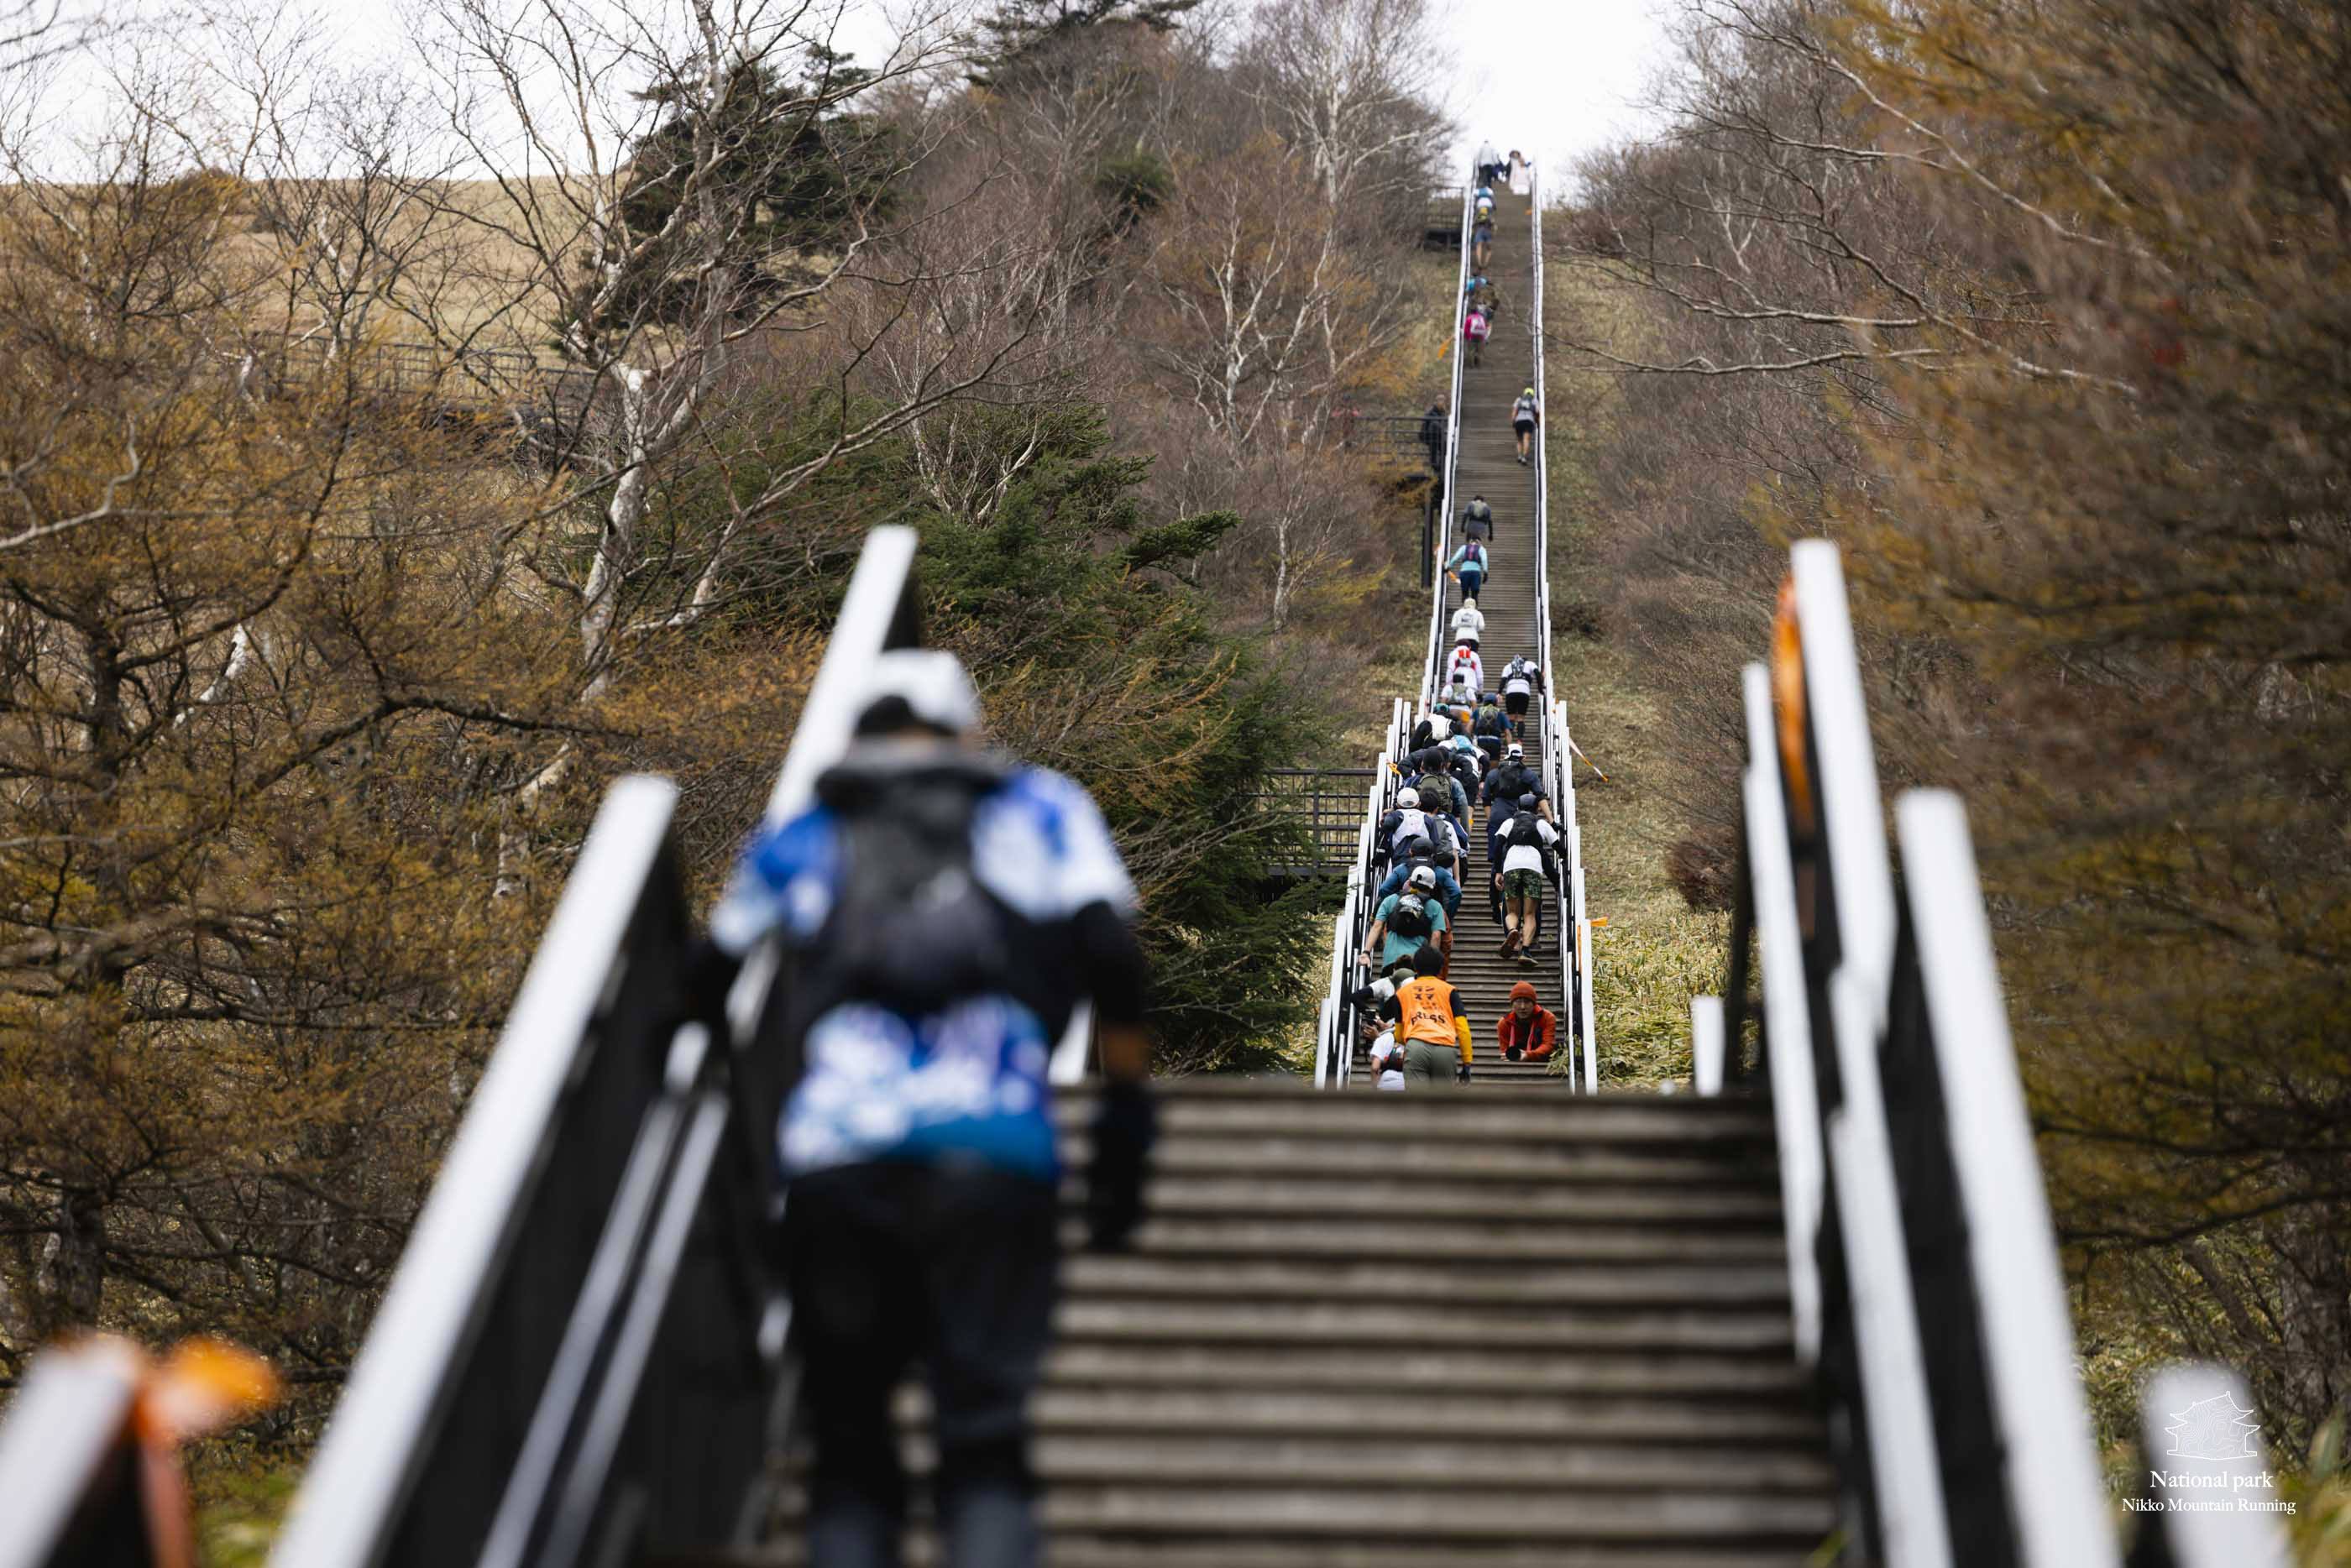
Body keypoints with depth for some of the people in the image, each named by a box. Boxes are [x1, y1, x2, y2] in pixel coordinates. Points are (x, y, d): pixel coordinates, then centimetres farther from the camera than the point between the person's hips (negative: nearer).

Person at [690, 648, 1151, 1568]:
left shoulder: (796, 840, 24)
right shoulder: (1040, 810, 21)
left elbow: (704, 983, 22)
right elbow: (1109, 951, 7)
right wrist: (1127, 1109, 12)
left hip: (832, 1158, 1)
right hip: (996, 1151, -1)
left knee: (849, 1461, 12)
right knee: (986, 1452, 3)